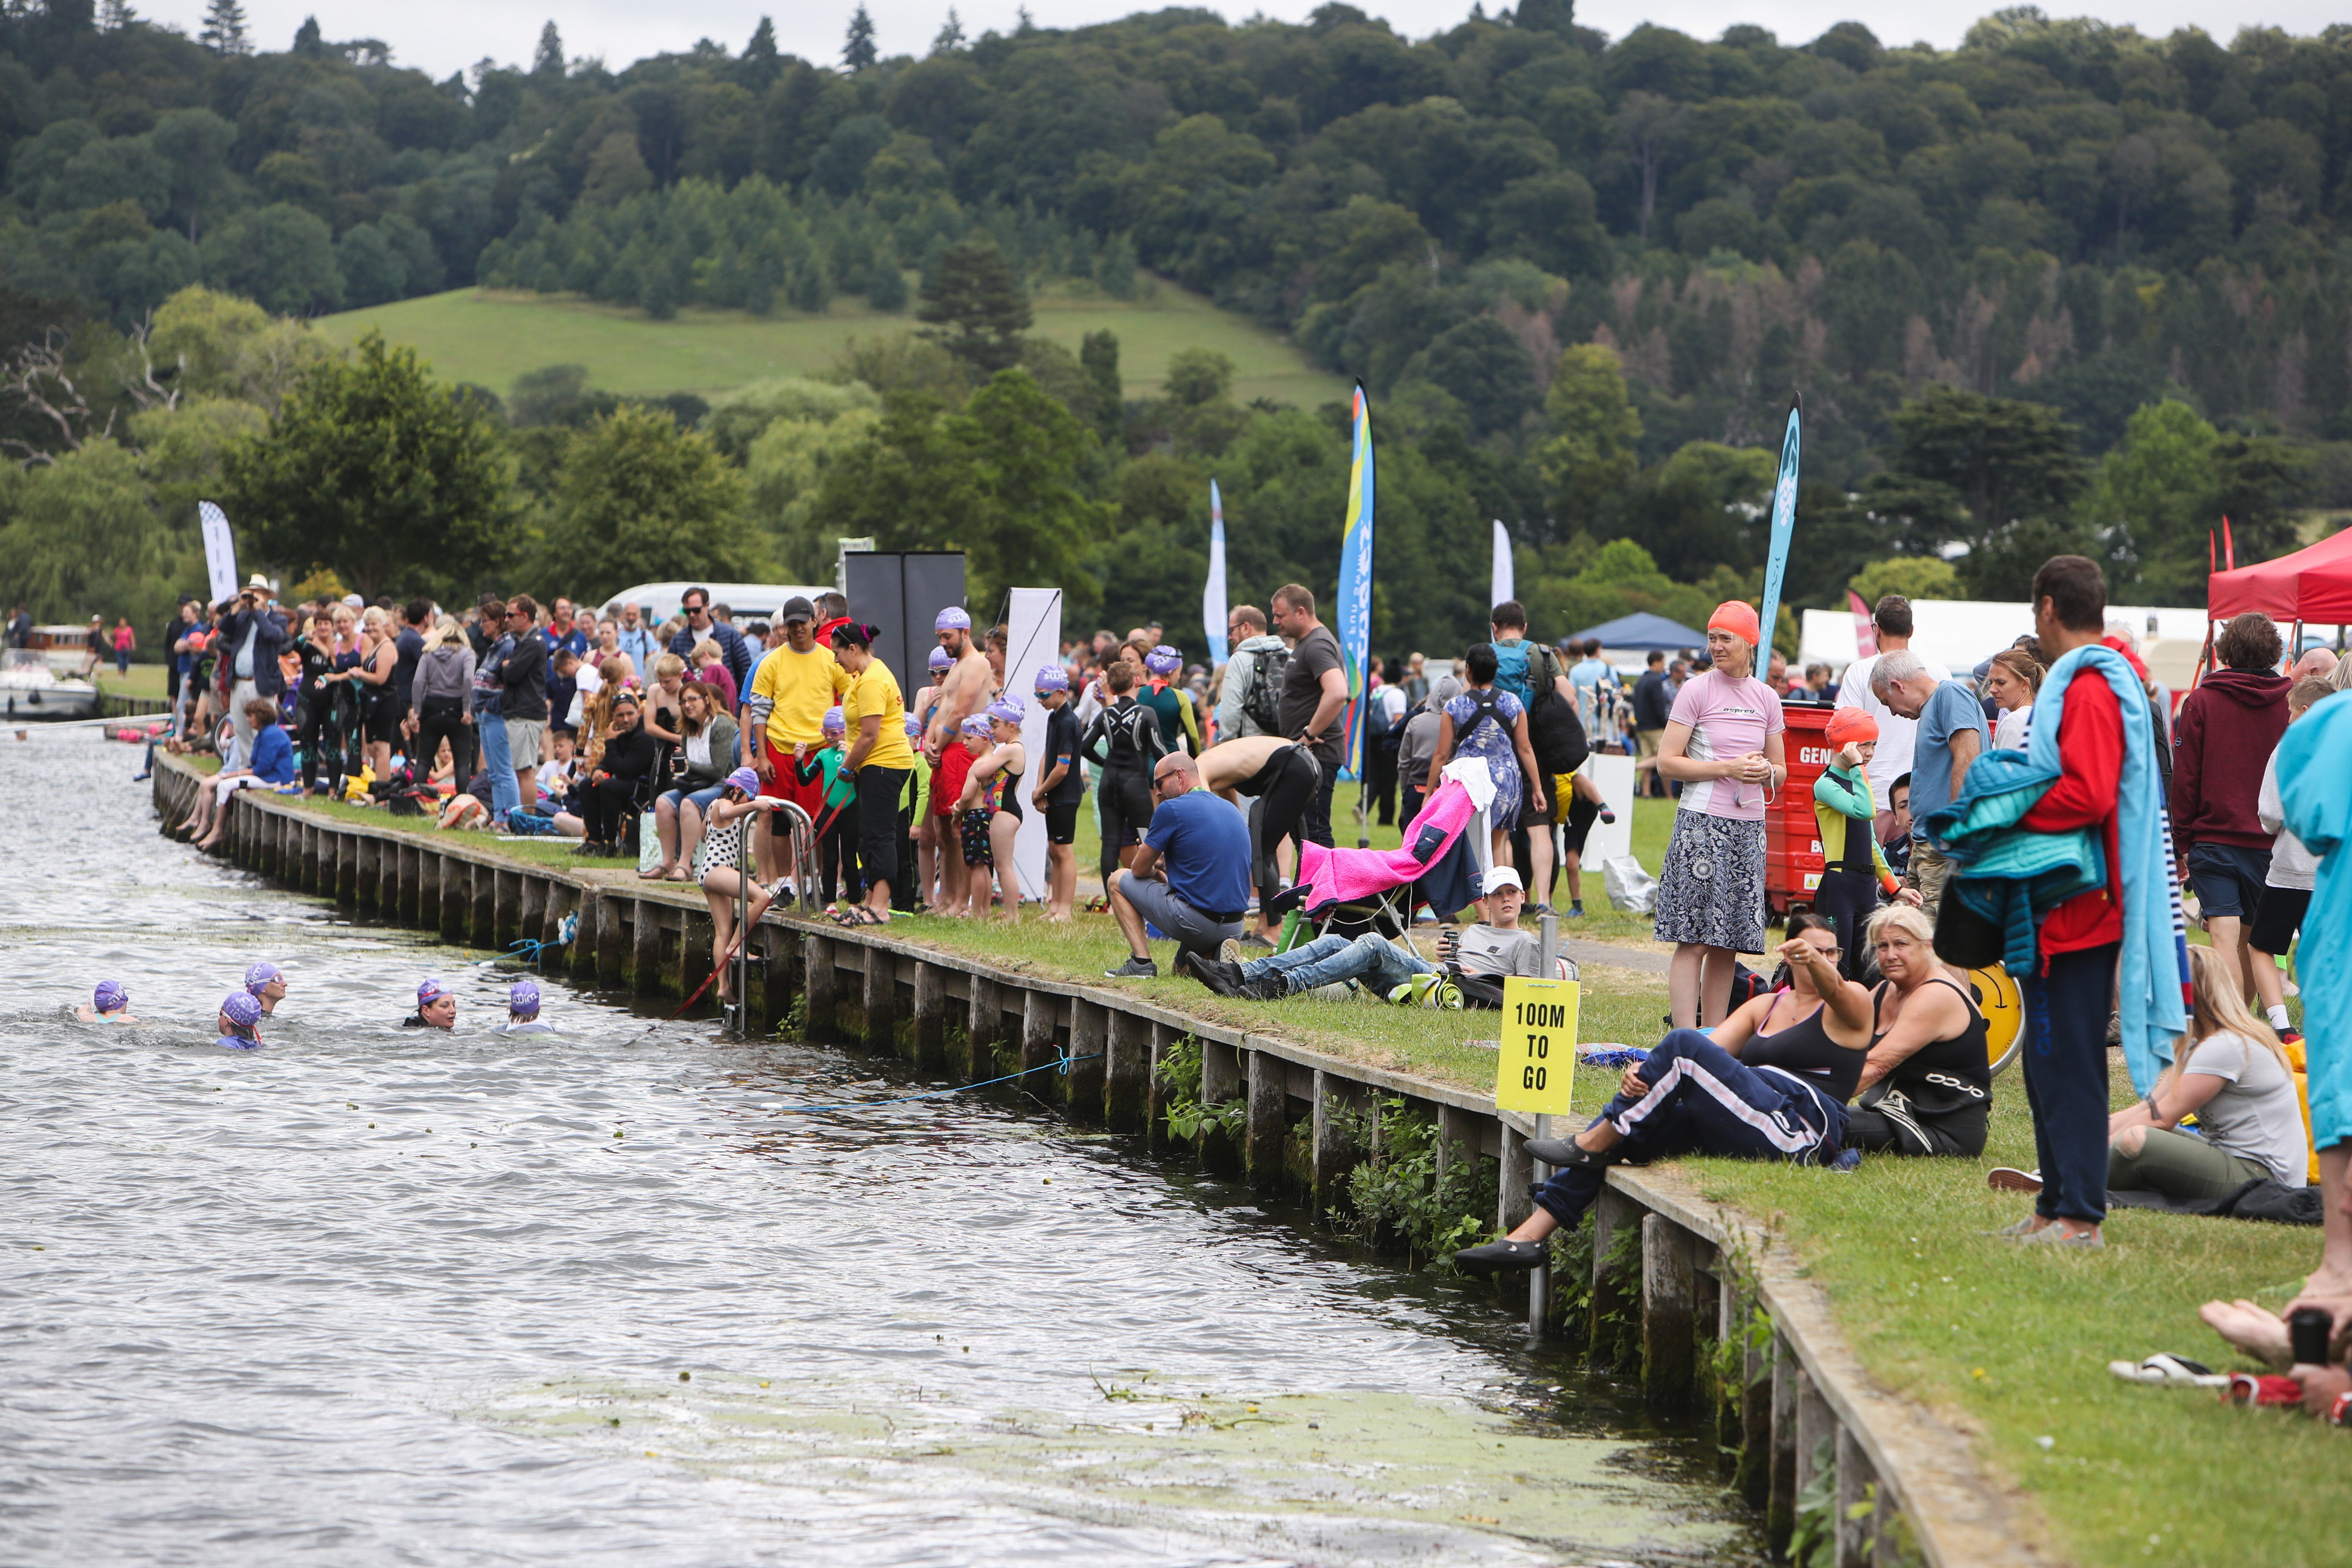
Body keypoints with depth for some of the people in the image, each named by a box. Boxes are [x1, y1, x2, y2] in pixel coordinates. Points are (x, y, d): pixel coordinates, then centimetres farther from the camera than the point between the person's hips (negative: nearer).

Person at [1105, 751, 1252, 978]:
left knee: (1118, 880, 14)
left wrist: (1155, 871, 24)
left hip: (1195, 922, -7)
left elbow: (1140, 869, 2)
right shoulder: (1232, 810, 14)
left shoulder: (1171, 810, -8)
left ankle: (1142, 962, 3)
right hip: (1235, 929, 7)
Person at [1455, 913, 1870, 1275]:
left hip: (1803, 1125, -7)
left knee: (1684, 1044, -22)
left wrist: (1817, 963, -44)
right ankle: (1529, 1237, -12)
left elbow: (1832, 988, -18)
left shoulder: (1850, 1003, 8)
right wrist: (1643, 1073, -8)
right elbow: (1715, 1045, 12)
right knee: (1620, 1129, -8)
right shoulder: (1765, 1007, 26)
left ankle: (1593, 1145, -11)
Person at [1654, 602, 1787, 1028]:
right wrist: (1727, 769, -14)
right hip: (1702, 821, -5)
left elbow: (1780, 771, 19)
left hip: (1750, 826, 5)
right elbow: (1667, 762, -6)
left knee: (1728, 944, 6)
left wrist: (1766, 772, -4)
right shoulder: (1696, 690, -2)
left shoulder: (1766, 698, 12)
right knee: (1693, 941, -9)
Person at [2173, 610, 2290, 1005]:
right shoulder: (2287, 703, 1)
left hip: (2214, 837, -3)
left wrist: (2182, 840, 4)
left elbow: (2185, 778, -4)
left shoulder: (2201, 702, -4)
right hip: (2267, 841, 3)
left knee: (2225, 938, -11)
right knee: (2250, 939, 16)